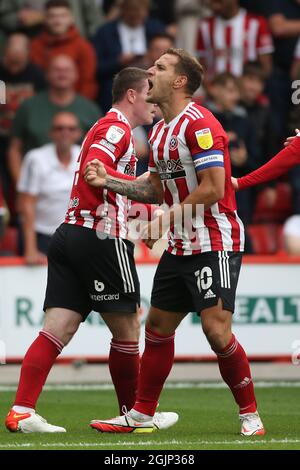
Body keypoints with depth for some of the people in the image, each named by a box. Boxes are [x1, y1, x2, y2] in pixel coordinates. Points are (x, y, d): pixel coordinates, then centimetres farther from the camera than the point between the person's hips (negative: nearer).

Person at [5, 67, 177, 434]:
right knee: (126, 330, 5)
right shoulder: (117, 128, -6)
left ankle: (21, 411, -12)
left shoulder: (105, 127, 24)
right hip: (100, 239, -9)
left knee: (57, 330, -2)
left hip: (70, 235, 9)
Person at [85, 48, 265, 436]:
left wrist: (165, 220, -16)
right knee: (158, 326, 10)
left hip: (214, 244, -9)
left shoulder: (199, 124, -16)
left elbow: (213, 189, -21)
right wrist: (109, 182, 10)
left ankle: (250, 415, -3)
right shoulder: (159, 132, 13)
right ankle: (141, 415, 18)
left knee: (216, 329, -16)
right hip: (180, 246, 9)